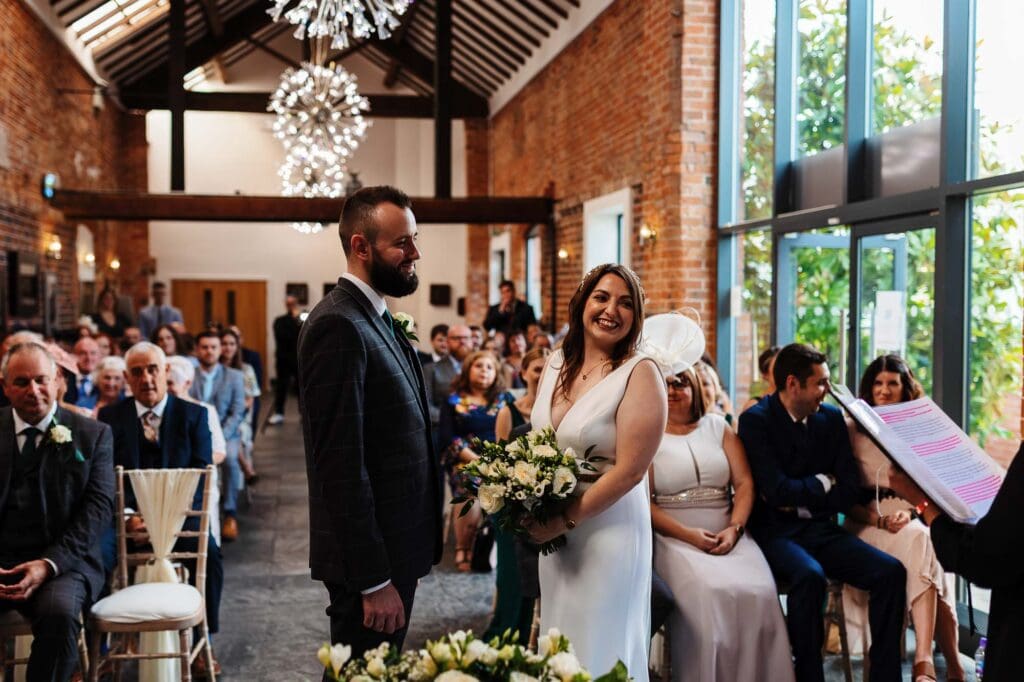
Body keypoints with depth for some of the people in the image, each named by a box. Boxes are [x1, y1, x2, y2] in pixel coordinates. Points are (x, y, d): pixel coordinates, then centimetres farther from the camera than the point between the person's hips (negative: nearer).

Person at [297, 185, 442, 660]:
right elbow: (341, 465, -23)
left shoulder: (376, 318, 12)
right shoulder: (338, 326, -19)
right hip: (368, 558, -9)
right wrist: (374, 580, -22)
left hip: (394, 547, 9)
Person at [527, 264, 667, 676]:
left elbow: (630, 471, -19)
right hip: (554, 527, 6)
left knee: (599, 650, 7)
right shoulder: (558, 362, 4)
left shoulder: (640, 373, -15)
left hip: (608, 530, -6)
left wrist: (566, 521, -14)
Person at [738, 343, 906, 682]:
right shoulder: (756, 420, -8)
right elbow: (778, 491, -17)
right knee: (809, 575, -35)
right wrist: (824, 482, -2)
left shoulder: (831, 418, 7)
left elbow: (850, 491, 3)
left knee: (890, 571, -17)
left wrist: (799, 497, -9)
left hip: (820, 527, 5)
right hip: (774, 530, -5)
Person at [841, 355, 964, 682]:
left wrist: (910, 512, -11)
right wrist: (878, 519, -14)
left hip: (913, 518, 2)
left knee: (921, 540, -34)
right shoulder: (852, 429, 7)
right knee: (920, 543, -32)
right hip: (867, 521, -2)